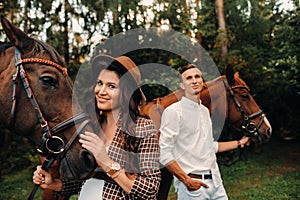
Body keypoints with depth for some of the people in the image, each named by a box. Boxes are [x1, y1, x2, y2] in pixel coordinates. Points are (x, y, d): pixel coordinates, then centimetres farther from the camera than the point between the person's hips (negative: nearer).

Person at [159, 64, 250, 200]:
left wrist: (239, 143, 25)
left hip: (215, 180, 7)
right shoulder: (173, 111, -11)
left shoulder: (205, 111, 14)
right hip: (192, 184, -7)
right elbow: (164, 154, -16)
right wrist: (187, 180, -21)